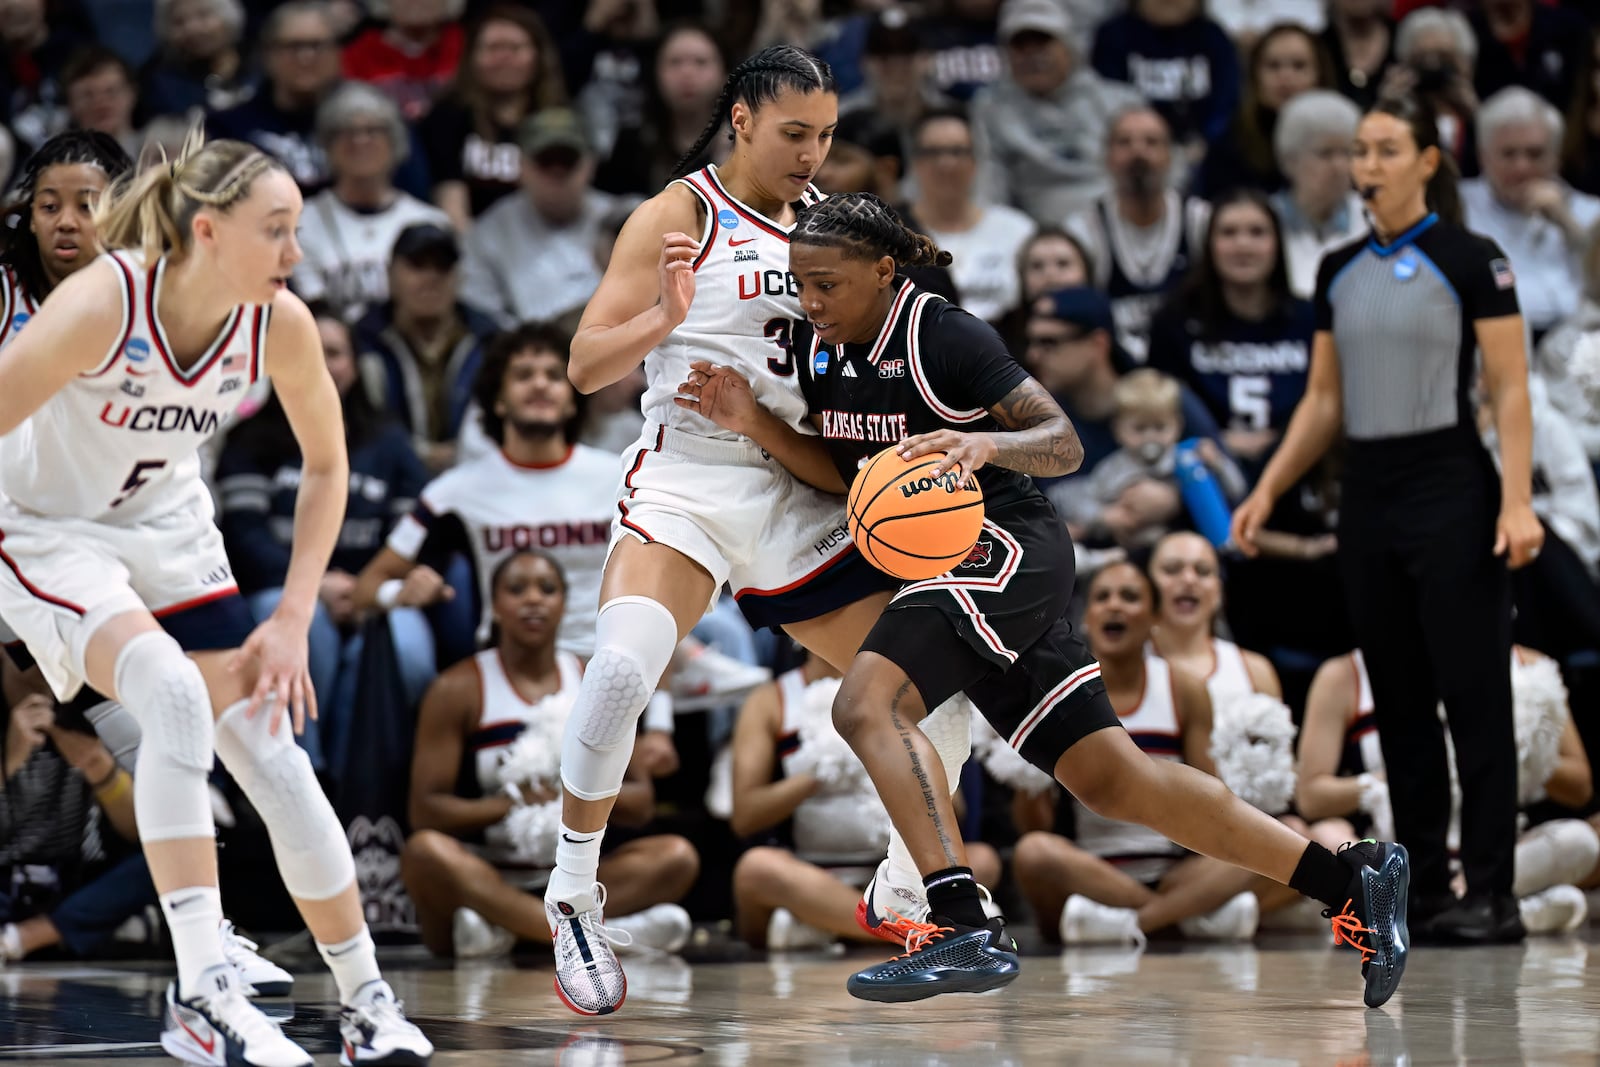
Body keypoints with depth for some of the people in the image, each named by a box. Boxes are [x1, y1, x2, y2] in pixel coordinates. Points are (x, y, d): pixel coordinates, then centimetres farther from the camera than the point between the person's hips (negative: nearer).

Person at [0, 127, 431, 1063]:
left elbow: (327, 466, 0)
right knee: (174, 693, -29)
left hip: (169, 526, 5)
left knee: (270, 748, -2)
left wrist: (293, 619, -6)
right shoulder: (102, 304, -32)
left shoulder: (281, 325, -16)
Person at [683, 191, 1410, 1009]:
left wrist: (983, 444, -36)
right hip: (943, 566, 9)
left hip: (1006, 549, -9)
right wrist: (755, 424, -1)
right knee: (1108, 780, 8)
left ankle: (965, 932, -33)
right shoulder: (818, 348, 6)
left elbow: (1064, 444, -17)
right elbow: (844, 474, 13)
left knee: (866, 703, -27)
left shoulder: (943, 337, -16)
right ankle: (1353, 884, 12)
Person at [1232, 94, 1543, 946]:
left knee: (1474, 694, -6)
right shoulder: (1338, 272, 11)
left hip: (1450, 490, -6)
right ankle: (1422, 887, 13)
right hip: (1367, 493, 6)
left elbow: (1510, 390, -9)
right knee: (1398, 700, 8)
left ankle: (1491, 896, -6)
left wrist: (1517, 500, -19)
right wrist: (1268, 490, 7)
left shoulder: (1470, 261, -6)